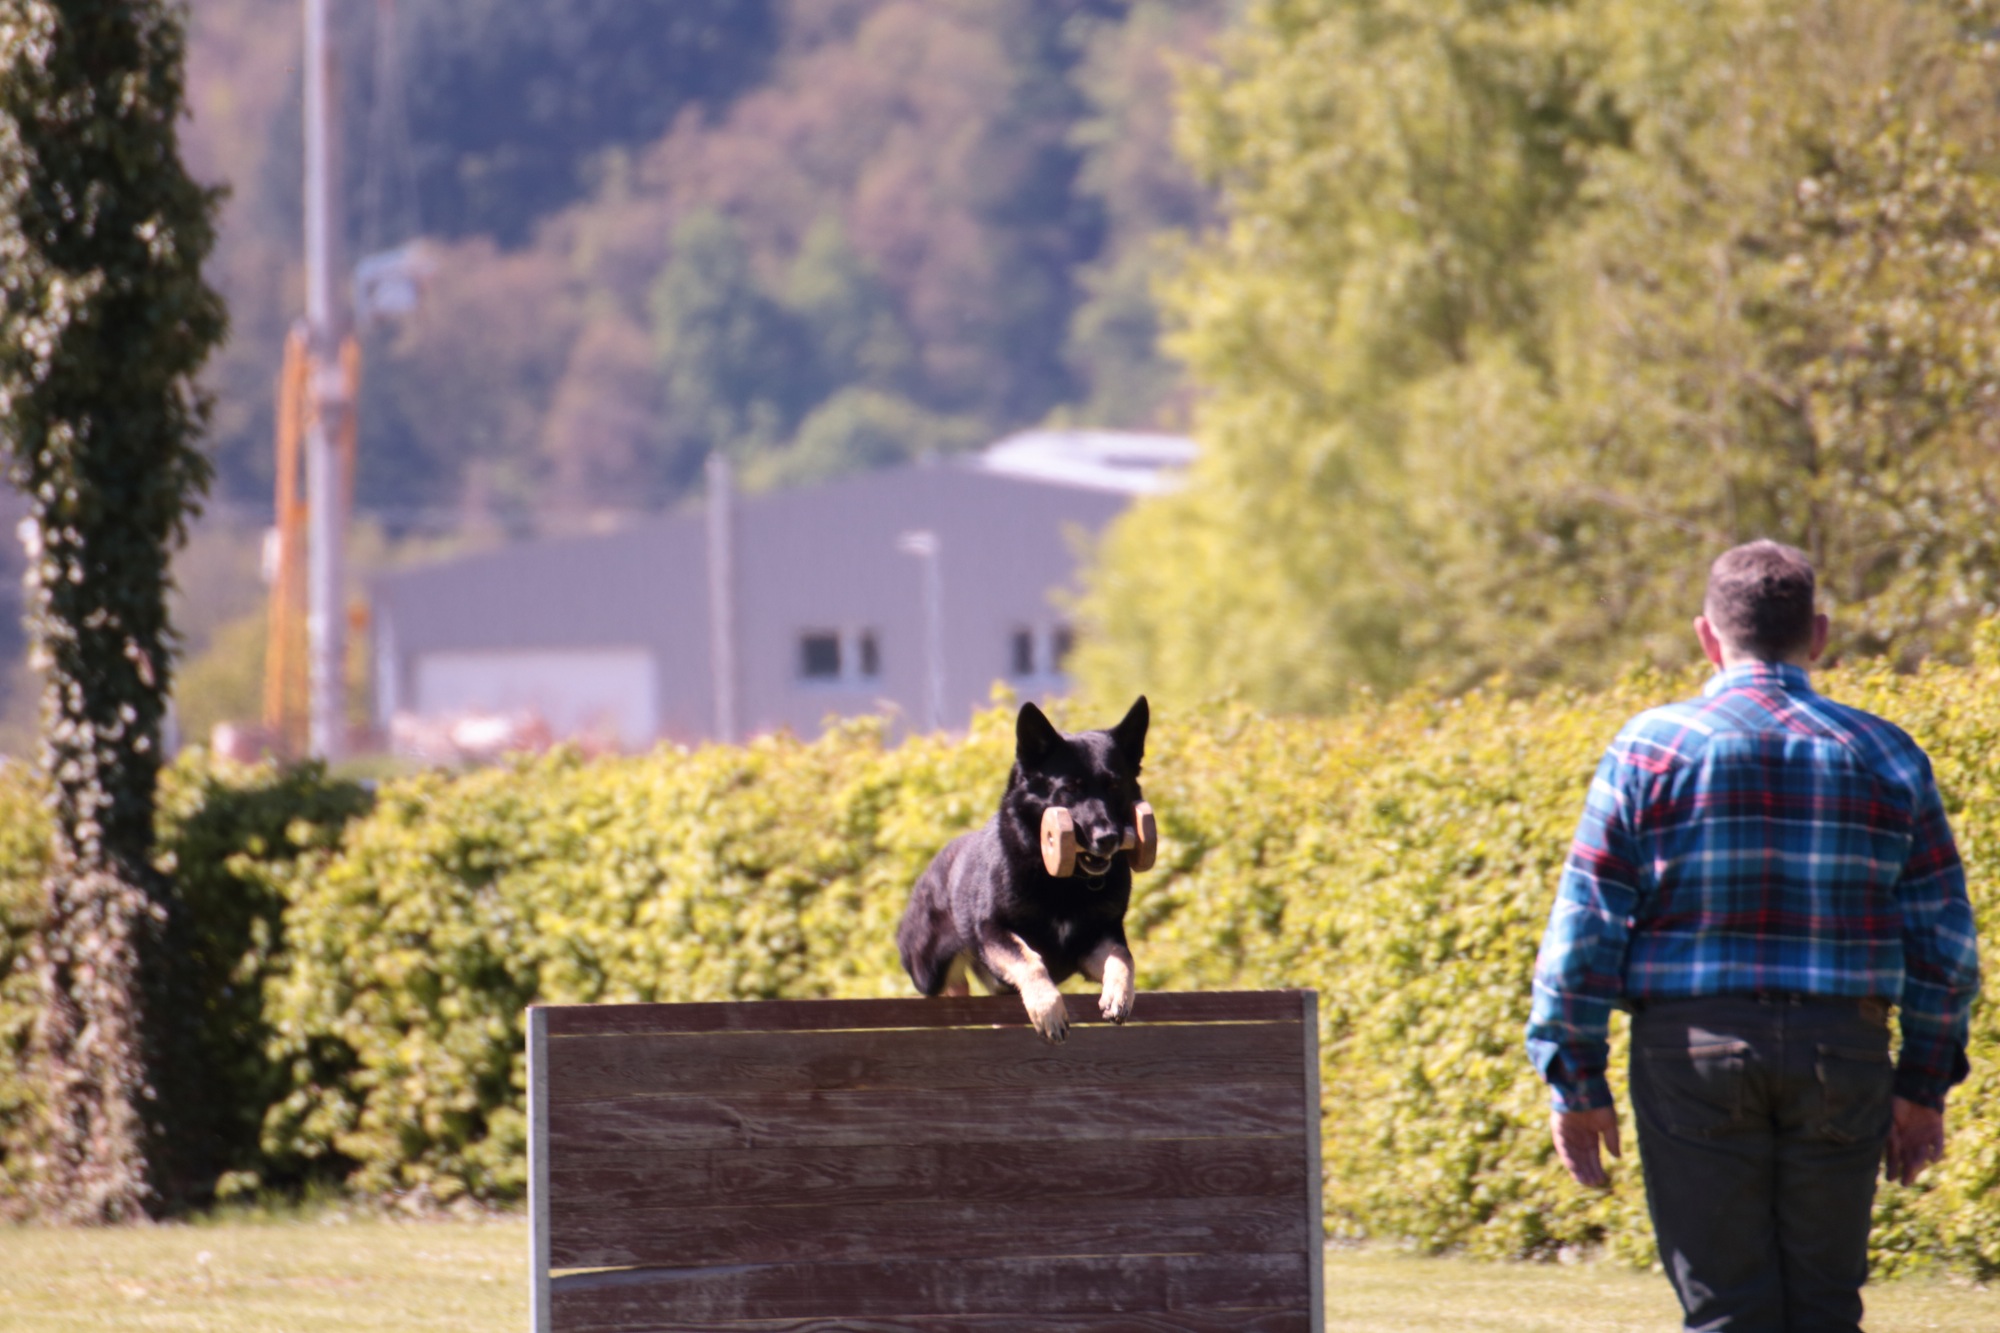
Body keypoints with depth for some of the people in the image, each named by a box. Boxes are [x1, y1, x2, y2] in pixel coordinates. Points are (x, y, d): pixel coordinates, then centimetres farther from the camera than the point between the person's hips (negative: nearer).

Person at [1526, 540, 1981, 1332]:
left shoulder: (1653, 750, -1)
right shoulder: (1884, 757, 6)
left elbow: (1584, 930, -3)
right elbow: (1943, 943, 7)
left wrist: (1575, 1082, 2)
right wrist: (1924, 1084, 15)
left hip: (1693, 1049, -2)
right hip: (1841, 1053, 2)